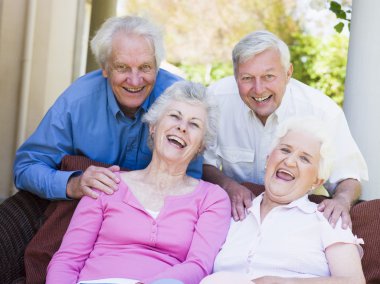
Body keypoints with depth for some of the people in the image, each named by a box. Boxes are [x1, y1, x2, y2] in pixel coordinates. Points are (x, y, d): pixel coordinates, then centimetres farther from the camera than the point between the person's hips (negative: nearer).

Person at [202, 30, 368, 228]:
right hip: (239, 212, 0)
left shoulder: (323, 111, -16)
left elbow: (348, 178, -7)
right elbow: (204, 163, -3)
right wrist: (227, 185, -24)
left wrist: (342, 201, -30)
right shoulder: (216, 98, -13)